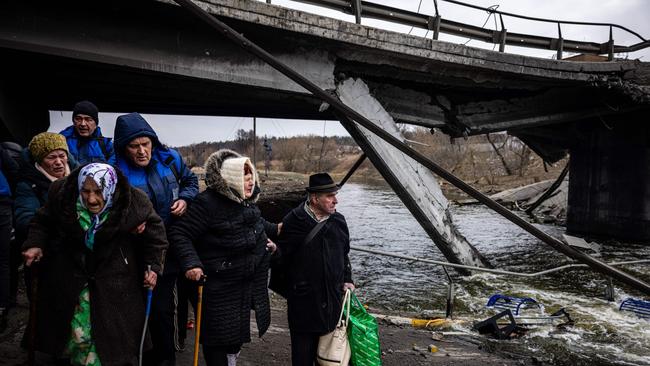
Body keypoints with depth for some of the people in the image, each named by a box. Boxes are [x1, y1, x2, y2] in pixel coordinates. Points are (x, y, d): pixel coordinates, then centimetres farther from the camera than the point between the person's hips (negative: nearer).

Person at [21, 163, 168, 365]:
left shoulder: (134, 203, -19)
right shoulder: (62, 195, -12)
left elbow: (155, 234, -4)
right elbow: (42, 222, 8)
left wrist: (153, 266, -8)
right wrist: (34, 244, -7)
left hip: (115, 284, -1)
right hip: (70, 279, 2)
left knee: (111, 338, 3)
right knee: (77, 336, 6)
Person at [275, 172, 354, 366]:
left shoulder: (338, 221, 6)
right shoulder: (294, 221, -11)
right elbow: (283, 256, -6)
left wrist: (347, 280, 11)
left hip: (332, 297, 4)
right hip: (303, 298, -4)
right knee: (304, 344, 7)